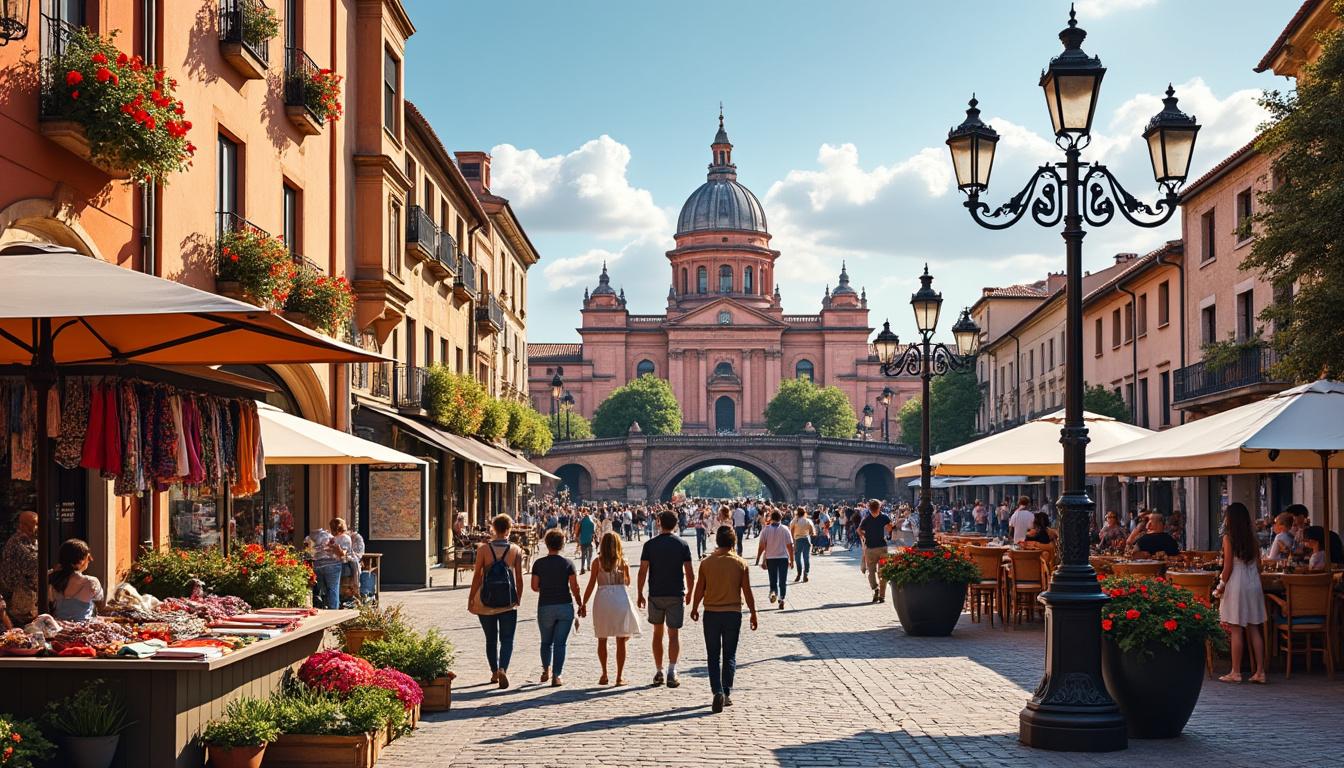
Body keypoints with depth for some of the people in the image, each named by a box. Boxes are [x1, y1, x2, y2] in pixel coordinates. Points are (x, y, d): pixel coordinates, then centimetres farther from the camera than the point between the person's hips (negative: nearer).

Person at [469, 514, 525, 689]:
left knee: (491, 639, 16)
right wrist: (518, 598, 12)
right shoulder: (516, 550, -4)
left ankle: (494, 672, 25)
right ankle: (502, 669, -19)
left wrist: (471, 598, 5)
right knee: (507, 639, 3)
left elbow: (477, 576, -5)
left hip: (486, 601, 1)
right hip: (508, 603, -1)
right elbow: (519, 578, -1)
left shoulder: (483, 549, -6)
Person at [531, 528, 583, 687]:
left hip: (545, 607, 1)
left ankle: (546, 670, 23)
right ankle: (556, 676, -2)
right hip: (565, 606, -1)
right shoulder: (568, 563, -4)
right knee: (560, 643, 2)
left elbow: (534, 587, 1)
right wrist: (580, 605, 6)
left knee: (546, 642, 20)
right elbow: (574, 587, -5)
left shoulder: (539, 563, -2)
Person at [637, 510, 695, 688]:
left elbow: (643, 571, -5)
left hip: (656, 594, 1)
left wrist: (640, 594, 4)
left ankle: (659, 672, 16)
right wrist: (689, 593, 11)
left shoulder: (650, 544, -2)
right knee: (674, 634, 0)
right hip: (676, 594, -1)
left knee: (657, 633, 14)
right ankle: (671, 671, -14)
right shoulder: (682, 545, -2)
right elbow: (690, 573, -3)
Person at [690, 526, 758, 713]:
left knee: (713, 656, 6)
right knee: (729, 656, 11)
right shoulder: (741, 564, -5)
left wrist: (694, 608, 16)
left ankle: (717, 692, -9)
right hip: (733, 613, 0)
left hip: (711, 613, 0)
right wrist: (753, 614, 6)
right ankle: (727, 694, 11)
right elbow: (747, 592, -4)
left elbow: (699, 588, 0)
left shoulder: (706, 563, -5)